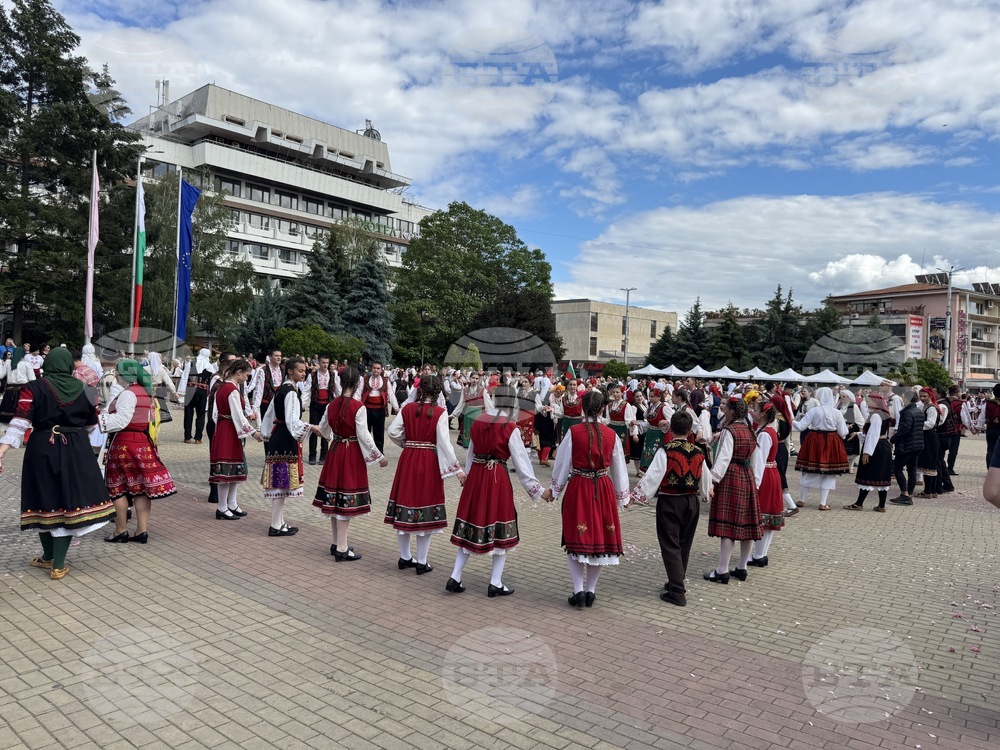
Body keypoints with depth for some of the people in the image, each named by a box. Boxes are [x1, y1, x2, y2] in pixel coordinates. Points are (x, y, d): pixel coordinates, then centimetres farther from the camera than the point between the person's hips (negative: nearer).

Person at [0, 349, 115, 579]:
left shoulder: (33, 388, -6)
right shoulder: (84, 390, 1)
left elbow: (20, 423, -16)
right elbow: (91, 424, 11)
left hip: (42, 450, 0)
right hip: (76, 450, 1)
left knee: (45, 500, 15)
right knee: (69, 500, 5)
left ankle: (49, 557, 32)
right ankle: (58, 565, 8)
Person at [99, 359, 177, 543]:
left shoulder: (127, 393, -14)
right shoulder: (145, 392, 13)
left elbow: (121, 420, -22)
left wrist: (99, 418, -16)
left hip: (125, 443, -8)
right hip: (143, 442, 8)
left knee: (118, 488, 3)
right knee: (140, 487, 8)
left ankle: (120, 532, 10)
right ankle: (142, 531, 10)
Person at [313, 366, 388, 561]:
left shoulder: (332, 404, 3)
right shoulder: (358, 407, -16)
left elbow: (322, 428, 15)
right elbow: (364, 436, -17)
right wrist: (379, 457, -8)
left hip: (334, 451, 6)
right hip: (352, 453, -6)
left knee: (334, 499, 13)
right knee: (347, 501, -2)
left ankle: (337, 543, 25)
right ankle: (341, 548, 1)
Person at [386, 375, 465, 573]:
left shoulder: (407, 408, -1)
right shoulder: (440, 413, -10)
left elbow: (393, 432, -4)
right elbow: (444, 443, -14)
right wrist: (457, 469, -11)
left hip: (407, 460, 3)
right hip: (429, 462, -3)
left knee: (406, 504, 14)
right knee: (426, 509, 5)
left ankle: (405, 557, 25)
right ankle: (422, 562, 12)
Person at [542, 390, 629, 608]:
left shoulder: (573, 432, -10)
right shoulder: (611, 434, -3)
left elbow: (562, 463, -3)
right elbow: (619, 467, 5)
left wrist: (554, 490, 11)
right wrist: (622, 496, 18)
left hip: (578, 489, -2)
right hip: (604, 490, 2)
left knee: (576, 540, 9)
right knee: (600, 539, 13)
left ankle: (579, 590, 3)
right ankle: (590, 590, 20)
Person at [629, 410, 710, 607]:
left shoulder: (665, 450, -14)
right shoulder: (698, 452, 3)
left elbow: (652, 476, -18)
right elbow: (705, 479, 16)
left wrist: (636, 496, -13)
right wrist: (705, 494, 36)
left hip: (669, 503, -5)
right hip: (691, 502, 5)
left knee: (670, 546, 1)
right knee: (684, 545, 17)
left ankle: (677, 592, -1)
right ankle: (677, 582, 31)